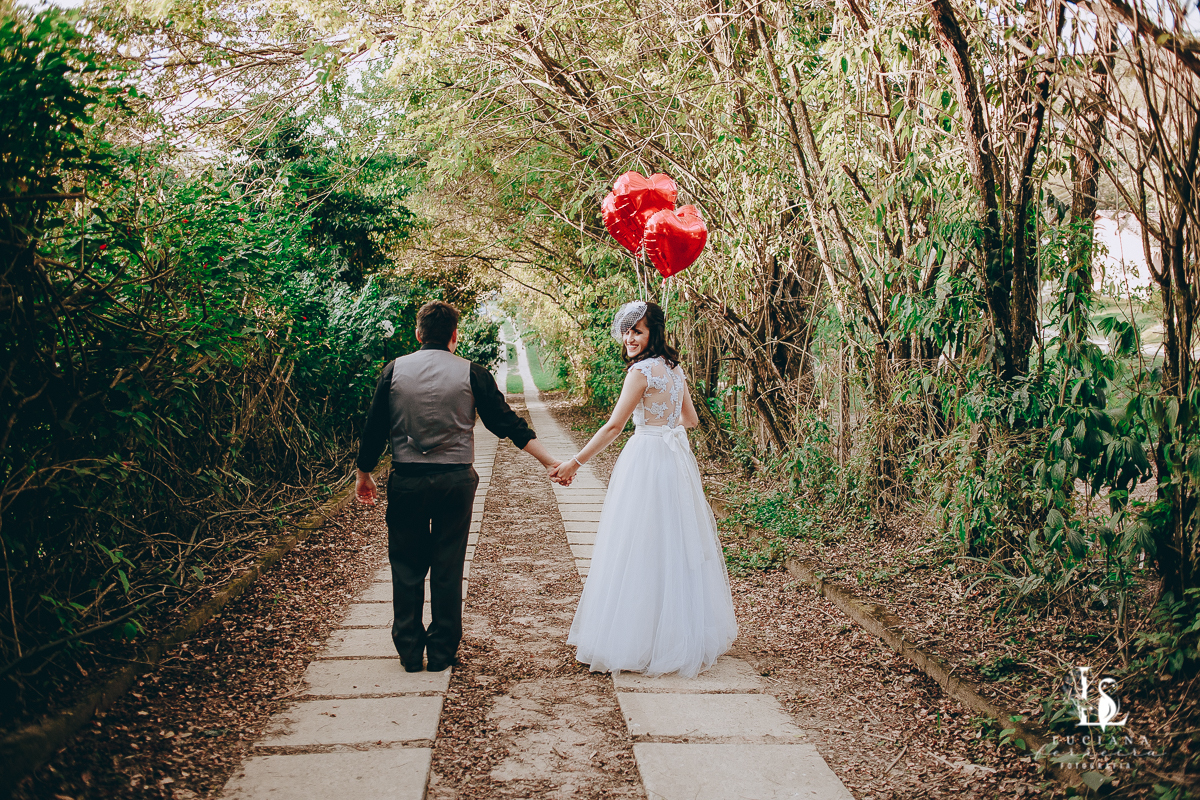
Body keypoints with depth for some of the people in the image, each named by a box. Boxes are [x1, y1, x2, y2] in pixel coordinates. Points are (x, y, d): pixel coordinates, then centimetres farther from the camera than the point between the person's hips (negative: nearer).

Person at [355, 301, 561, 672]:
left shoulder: (395, 370, 1)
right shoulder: (471, 373, -3)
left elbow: (374, 427, 4)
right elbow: (506, 423, -4)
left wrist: (364, 474, 18)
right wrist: (549, 462, 0)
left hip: (407, 481, 1)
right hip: (456, 481, -1)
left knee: (407, 567, 12)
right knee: (448, 569, 9)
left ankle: (410, 651, 20)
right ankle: (442, 652, 17)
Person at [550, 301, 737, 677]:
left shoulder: (641, 370, -15)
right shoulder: (675, 368, 9)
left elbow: (613, 426, -17)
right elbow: (691, 419, 18)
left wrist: (575, 462, -13)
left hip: (647, 461, -9)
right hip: (677, 458, 9)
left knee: (640, 550, -2)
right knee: (677, 546, 16)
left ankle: (633, 641, 5)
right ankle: (688, 636, 26)